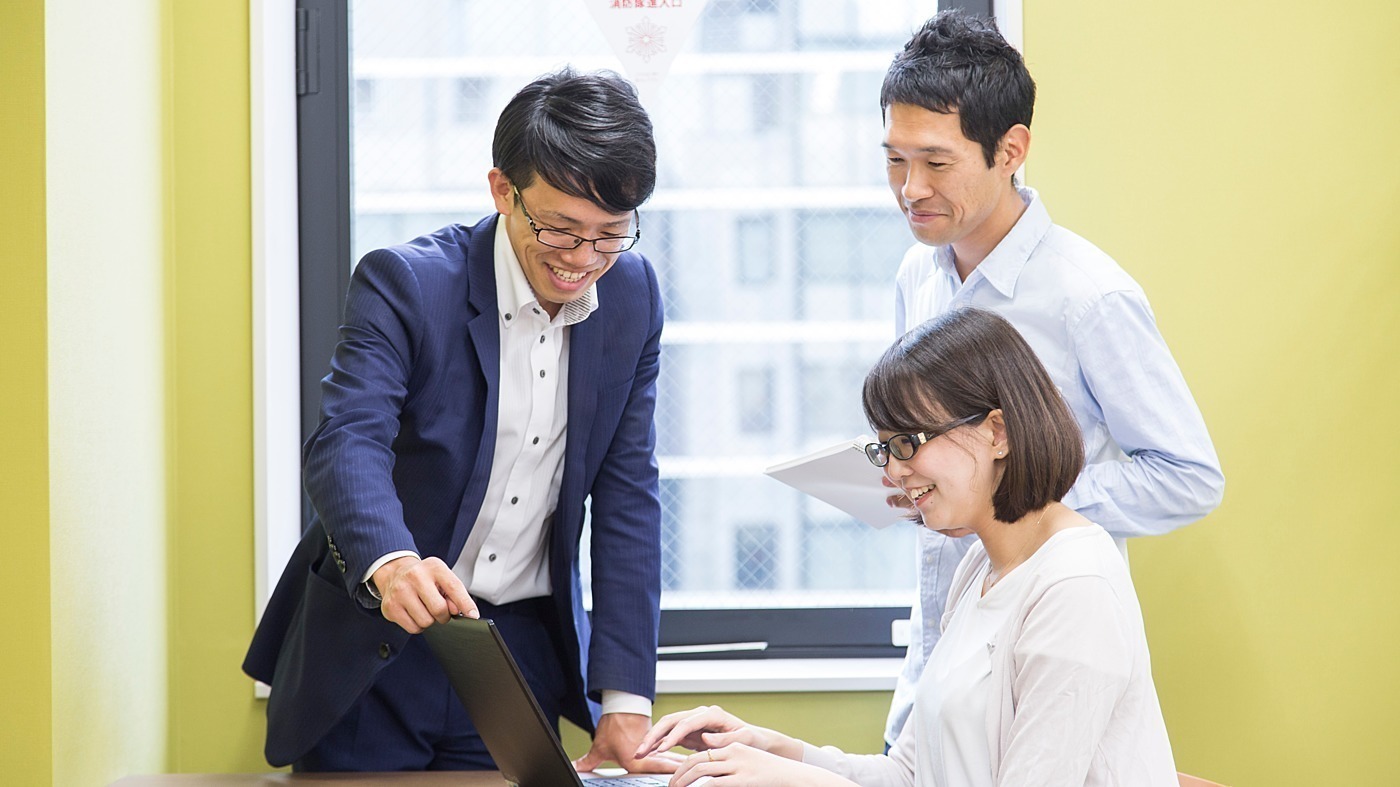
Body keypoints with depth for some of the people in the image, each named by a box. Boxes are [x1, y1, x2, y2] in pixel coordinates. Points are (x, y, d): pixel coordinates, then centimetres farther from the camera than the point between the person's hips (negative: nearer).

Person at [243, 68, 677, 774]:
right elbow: (345, 443, -29)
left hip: (522, 644, 4)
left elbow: (626, 496, 0)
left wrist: (626, 701, -8)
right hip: (375, 654, -3)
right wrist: (391, 564, -52)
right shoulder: (403, 284, -15)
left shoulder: (633, 297, -1)